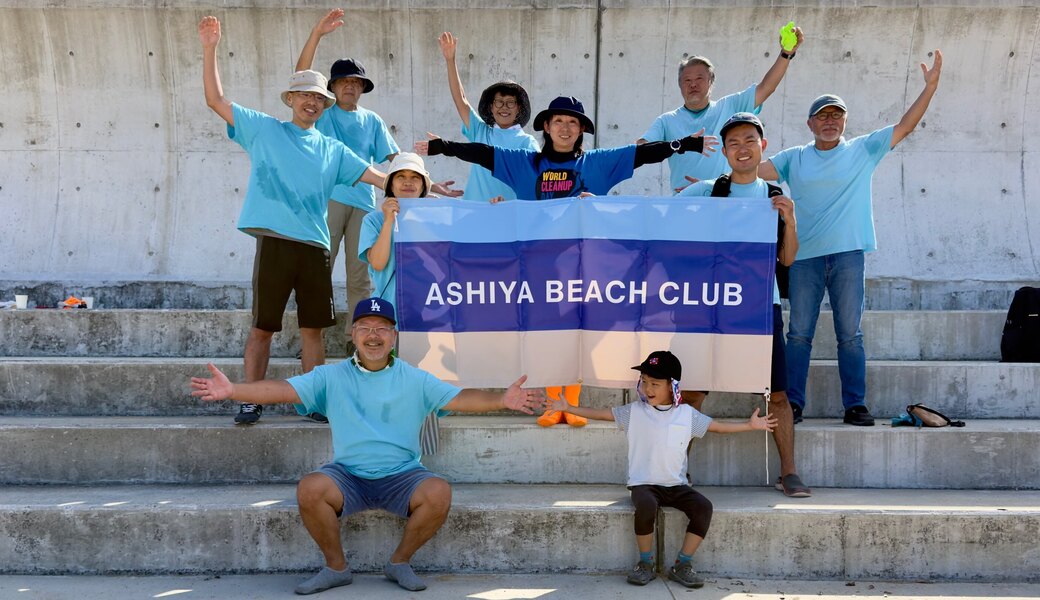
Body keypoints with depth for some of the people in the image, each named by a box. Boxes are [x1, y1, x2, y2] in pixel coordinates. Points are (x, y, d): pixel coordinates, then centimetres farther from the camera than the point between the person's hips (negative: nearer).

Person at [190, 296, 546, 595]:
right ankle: (336, 567, -3)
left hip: (402, 475, 0)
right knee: (309, 489, -29)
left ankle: (399, 562, -1)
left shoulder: (415, 380, 2)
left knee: (439, 493, -29)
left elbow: (459, 399, -8)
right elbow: (284, 390, -7)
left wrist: (501, 400, -27)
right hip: (347, 475, 0)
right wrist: (232, 391, -23)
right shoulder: (331, 377, 3)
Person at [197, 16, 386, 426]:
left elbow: (376, 176, 14)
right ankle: (251, 402, 11)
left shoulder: (332, 150, 16)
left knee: (313, 328, 7)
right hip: (275, 241, -2)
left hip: (315, 245, 3)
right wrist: (209, 50, -1)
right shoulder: (264, 129, 10)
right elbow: (215, 100, 7)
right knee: (262, 327, 1)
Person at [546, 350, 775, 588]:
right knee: (646, 507, -35)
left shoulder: (687, 415, 2)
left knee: (704, 507, -23)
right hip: (644, 484, -2)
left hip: (676, 485, 2)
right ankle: (645, 564, -12)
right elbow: (600, 413, 0)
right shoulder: (633, 412, -2)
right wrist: (568, 407, -7)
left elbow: (719, 426, 12)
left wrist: (750, 425, 7)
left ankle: (681, 565, -7)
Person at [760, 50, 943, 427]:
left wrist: (931, 85, -1)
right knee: (799, 334, 2)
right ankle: (793, 403, 9)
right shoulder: (794, 158, 10)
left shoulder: (863, 150, 9)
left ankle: (855, 405, 9)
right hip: (804, 255, 1)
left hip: (848, 254, 0)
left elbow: (905, 126, 6)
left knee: (850, 334, 3)